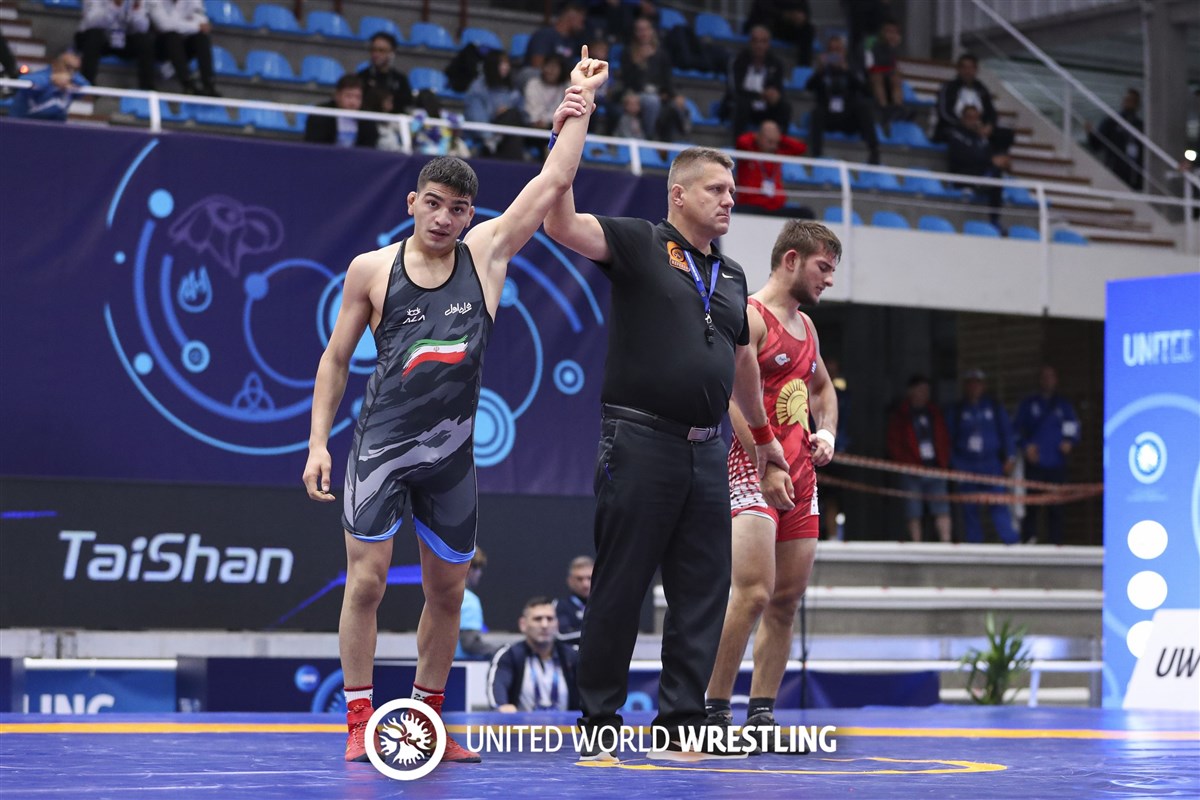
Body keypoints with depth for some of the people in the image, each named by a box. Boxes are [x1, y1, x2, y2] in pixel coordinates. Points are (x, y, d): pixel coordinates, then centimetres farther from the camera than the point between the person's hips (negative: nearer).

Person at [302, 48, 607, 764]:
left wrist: (581, 102, 3)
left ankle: (428, 719, 22)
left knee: (448, 590, 9)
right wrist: (318, 443, 0)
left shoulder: (487, 254, 3)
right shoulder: (372, 270, -1)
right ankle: (361, 725, -2)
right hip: (382, 443, -3)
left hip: (452, 451, 3)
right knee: (367, 579, -8)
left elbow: (555, 180, 2)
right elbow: (336, 359, 6)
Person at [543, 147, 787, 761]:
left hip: (707, 451, 6)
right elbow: (562, 225, -16)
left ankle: (681, 724, 10)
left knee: (703, 594, 4)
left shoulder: (732, 276, 18)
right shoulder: (640, 245, -2)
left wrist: (762, 433, 37)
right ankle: (599, 726, 8)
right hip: (640, 440, -6)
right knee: (619, 589, -1)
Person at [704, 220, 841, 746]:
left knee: (786, 602, 6)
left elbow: (822, 387, 35)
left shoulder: (805, 326, 19)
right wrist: (766, 467, -26)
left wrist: (826, 431, 14)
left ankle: (761, 716, 11)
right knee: (753, 593, -18)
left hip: (801, 477, 9)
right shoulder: (749, 318, -7)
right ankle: (715, 712, -11)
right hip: (754, 472, -9)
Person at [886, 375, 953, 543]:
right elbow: (894, 445, 0)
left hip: (935, 469, 3)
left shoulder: (934, 413, 17)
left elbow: (944, 440, 18)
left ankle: (946, 546, -10)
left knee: (942, 510, -7)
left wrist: (943, 463, 4)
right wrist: (908, 465, -10)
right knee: (914, 514, -2)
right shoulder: (899, 416, 5)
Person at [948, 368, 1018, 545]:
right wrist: (954, 463, 5)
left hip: (991, 463, -1)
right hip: (966, 464, 1)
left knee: (998, 504, -12)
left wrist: (1009, 458, 2)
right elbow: (950, 437, 11)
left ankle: (1011, 542, -12)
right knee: (969, 509, 0)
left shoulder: (993, 406, 8)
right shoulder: (958, 409, 9)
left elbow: (1006, 431, 9)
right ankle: (973, 544, 4)